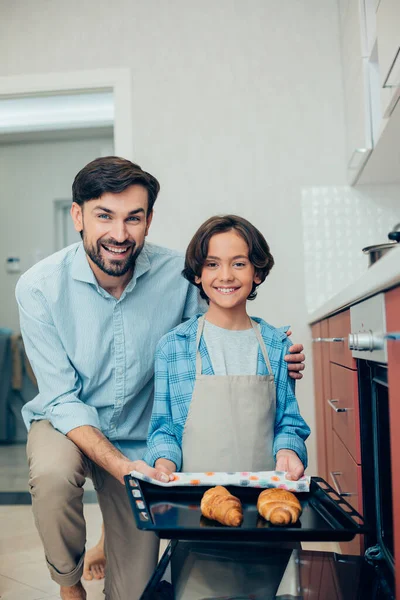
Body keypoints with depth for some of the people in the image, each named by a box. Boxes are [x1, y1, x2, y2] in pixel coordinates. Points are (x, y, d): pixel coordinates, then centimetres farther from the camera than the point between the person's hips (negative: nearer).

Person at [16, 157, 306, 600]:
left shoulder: (178, 275, -17)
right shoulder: (39, 287, -21)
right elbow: (63, 400, -20)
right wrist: (119, 465, -34)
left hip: (141, 439, 1)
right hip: (68, 424, -1)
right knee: (53, 473, -35)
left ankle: (115, 544, 41)